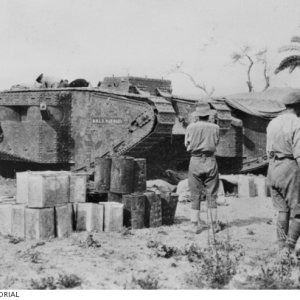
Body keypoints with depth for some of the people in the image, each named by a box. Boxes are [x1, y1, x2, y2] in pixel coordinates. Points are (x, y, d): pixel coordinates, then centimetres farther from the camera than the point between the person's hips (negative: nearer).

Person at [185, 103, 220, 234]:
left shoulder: (191, 127, -7)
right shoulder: (215, 127, -3)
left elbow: (186, 144, 6)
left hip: (195, 161, 0)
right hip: (210, 160, 1)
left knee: (195, 194, 7)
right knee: (212, 194, 9)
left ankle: (196, 223, 4)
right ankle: (214, 223, 12)